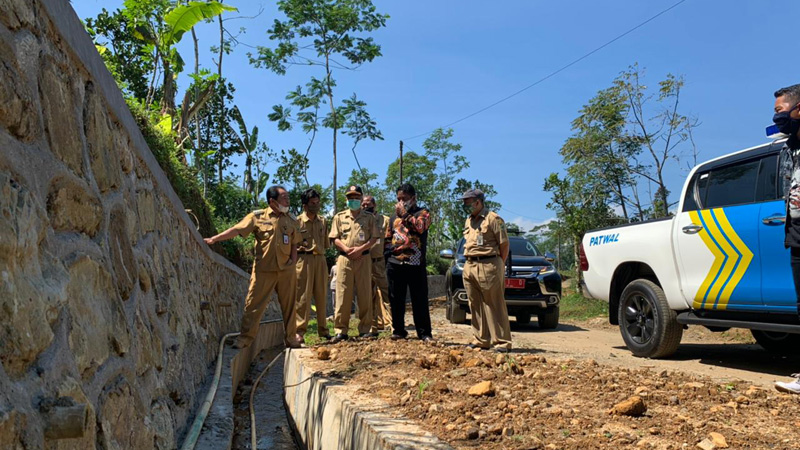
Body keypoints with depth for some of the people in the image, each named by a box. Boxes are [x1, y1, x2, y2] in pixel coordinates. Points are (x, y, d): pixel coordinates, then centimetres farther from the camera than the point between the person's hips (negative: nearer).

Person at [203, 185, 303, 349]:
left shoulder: (291, 220, 10)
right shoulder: (258, 216, -1)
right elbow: (236, 229, -6)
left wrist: (292, 262, 3)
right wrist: (214, 239, -14)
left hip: (286, 270, 3)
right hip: (264, 269, -3)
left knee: (289, 305, 9)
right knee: (254, 304, -2)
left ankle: (291, 338, 22)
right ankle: (245, 338, 7)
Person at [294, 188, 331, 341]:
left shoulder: (322, 221, 13)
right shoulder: (297, 222, -2)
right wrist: (298, 248, -14)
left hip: (320, 260, 5)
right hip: (304, 260, -5)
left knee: (321, 296, 9)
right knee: (303, 296, -5)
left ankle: (323, 330, 18)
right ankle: (299, 330, 0)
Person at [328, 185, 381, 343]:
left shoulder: (369, 217, 10)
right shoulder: (339, 217, 12)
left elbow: (374, 237, 3)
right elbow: (335, 238, 6)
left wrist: (360, 249, -10)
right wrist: (346, 249, -11)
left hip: (363, 259, 0)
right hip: (344, 259, 0)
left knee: (365, 295, 1)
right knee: (343, 295, -3)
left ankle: (365, 329, 9)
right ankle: (340, 330, 1)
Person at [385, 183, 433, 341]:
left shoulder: (423, 213, 7)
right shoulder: (394, 216, 20)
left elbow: (420, 226, -15)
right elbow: (388, 238, 24)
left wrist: (404, 214, -9)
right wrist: (389, 251, 10)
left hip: (416, 264, -4)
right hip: (395, 263, 4)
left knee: (420, 300, -2)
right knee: (396, 300, 7)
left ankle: (424, 333, 5)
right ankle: (398, 330, 18)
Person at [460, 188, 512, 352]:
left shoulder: (493, 219, -5)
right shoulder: (468, 221, 19)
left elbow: (504, 244, -6)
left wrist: (499, 265, -4)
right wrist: (470, 262, 12)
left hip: (488, 266, -7)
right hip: (470, 266, 8)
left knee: (495, 306, -5)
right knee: (476, 306, 9)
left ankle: (501, 341, 0)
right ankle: (481, 340, 17)